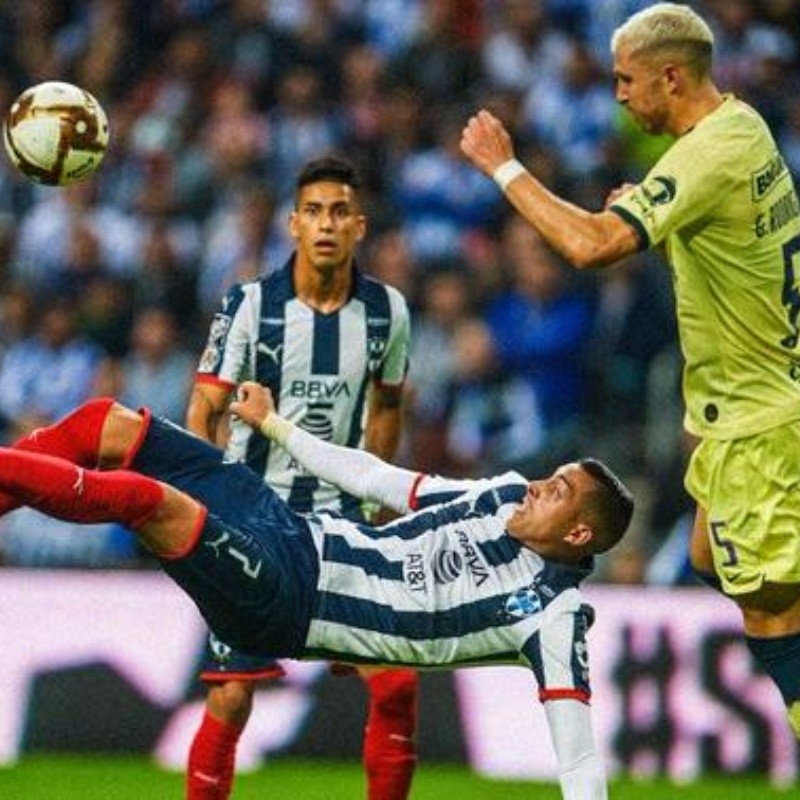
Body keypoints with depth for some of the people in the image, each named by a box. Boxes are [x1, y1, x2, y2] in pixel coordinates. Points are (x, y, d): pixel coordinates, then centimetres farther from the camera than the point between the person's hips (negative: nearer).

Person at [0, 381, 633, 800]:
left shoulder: (552, 615, -12)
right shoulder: (508, 496, 9)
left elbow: (576, 748, -16)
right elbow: (385, 482, 20)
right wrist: (273, 424, 26)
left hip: (286, 606, -8)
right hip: (295, 536, 8)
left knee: (147, 497, -30)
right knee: (103, 424, 1)